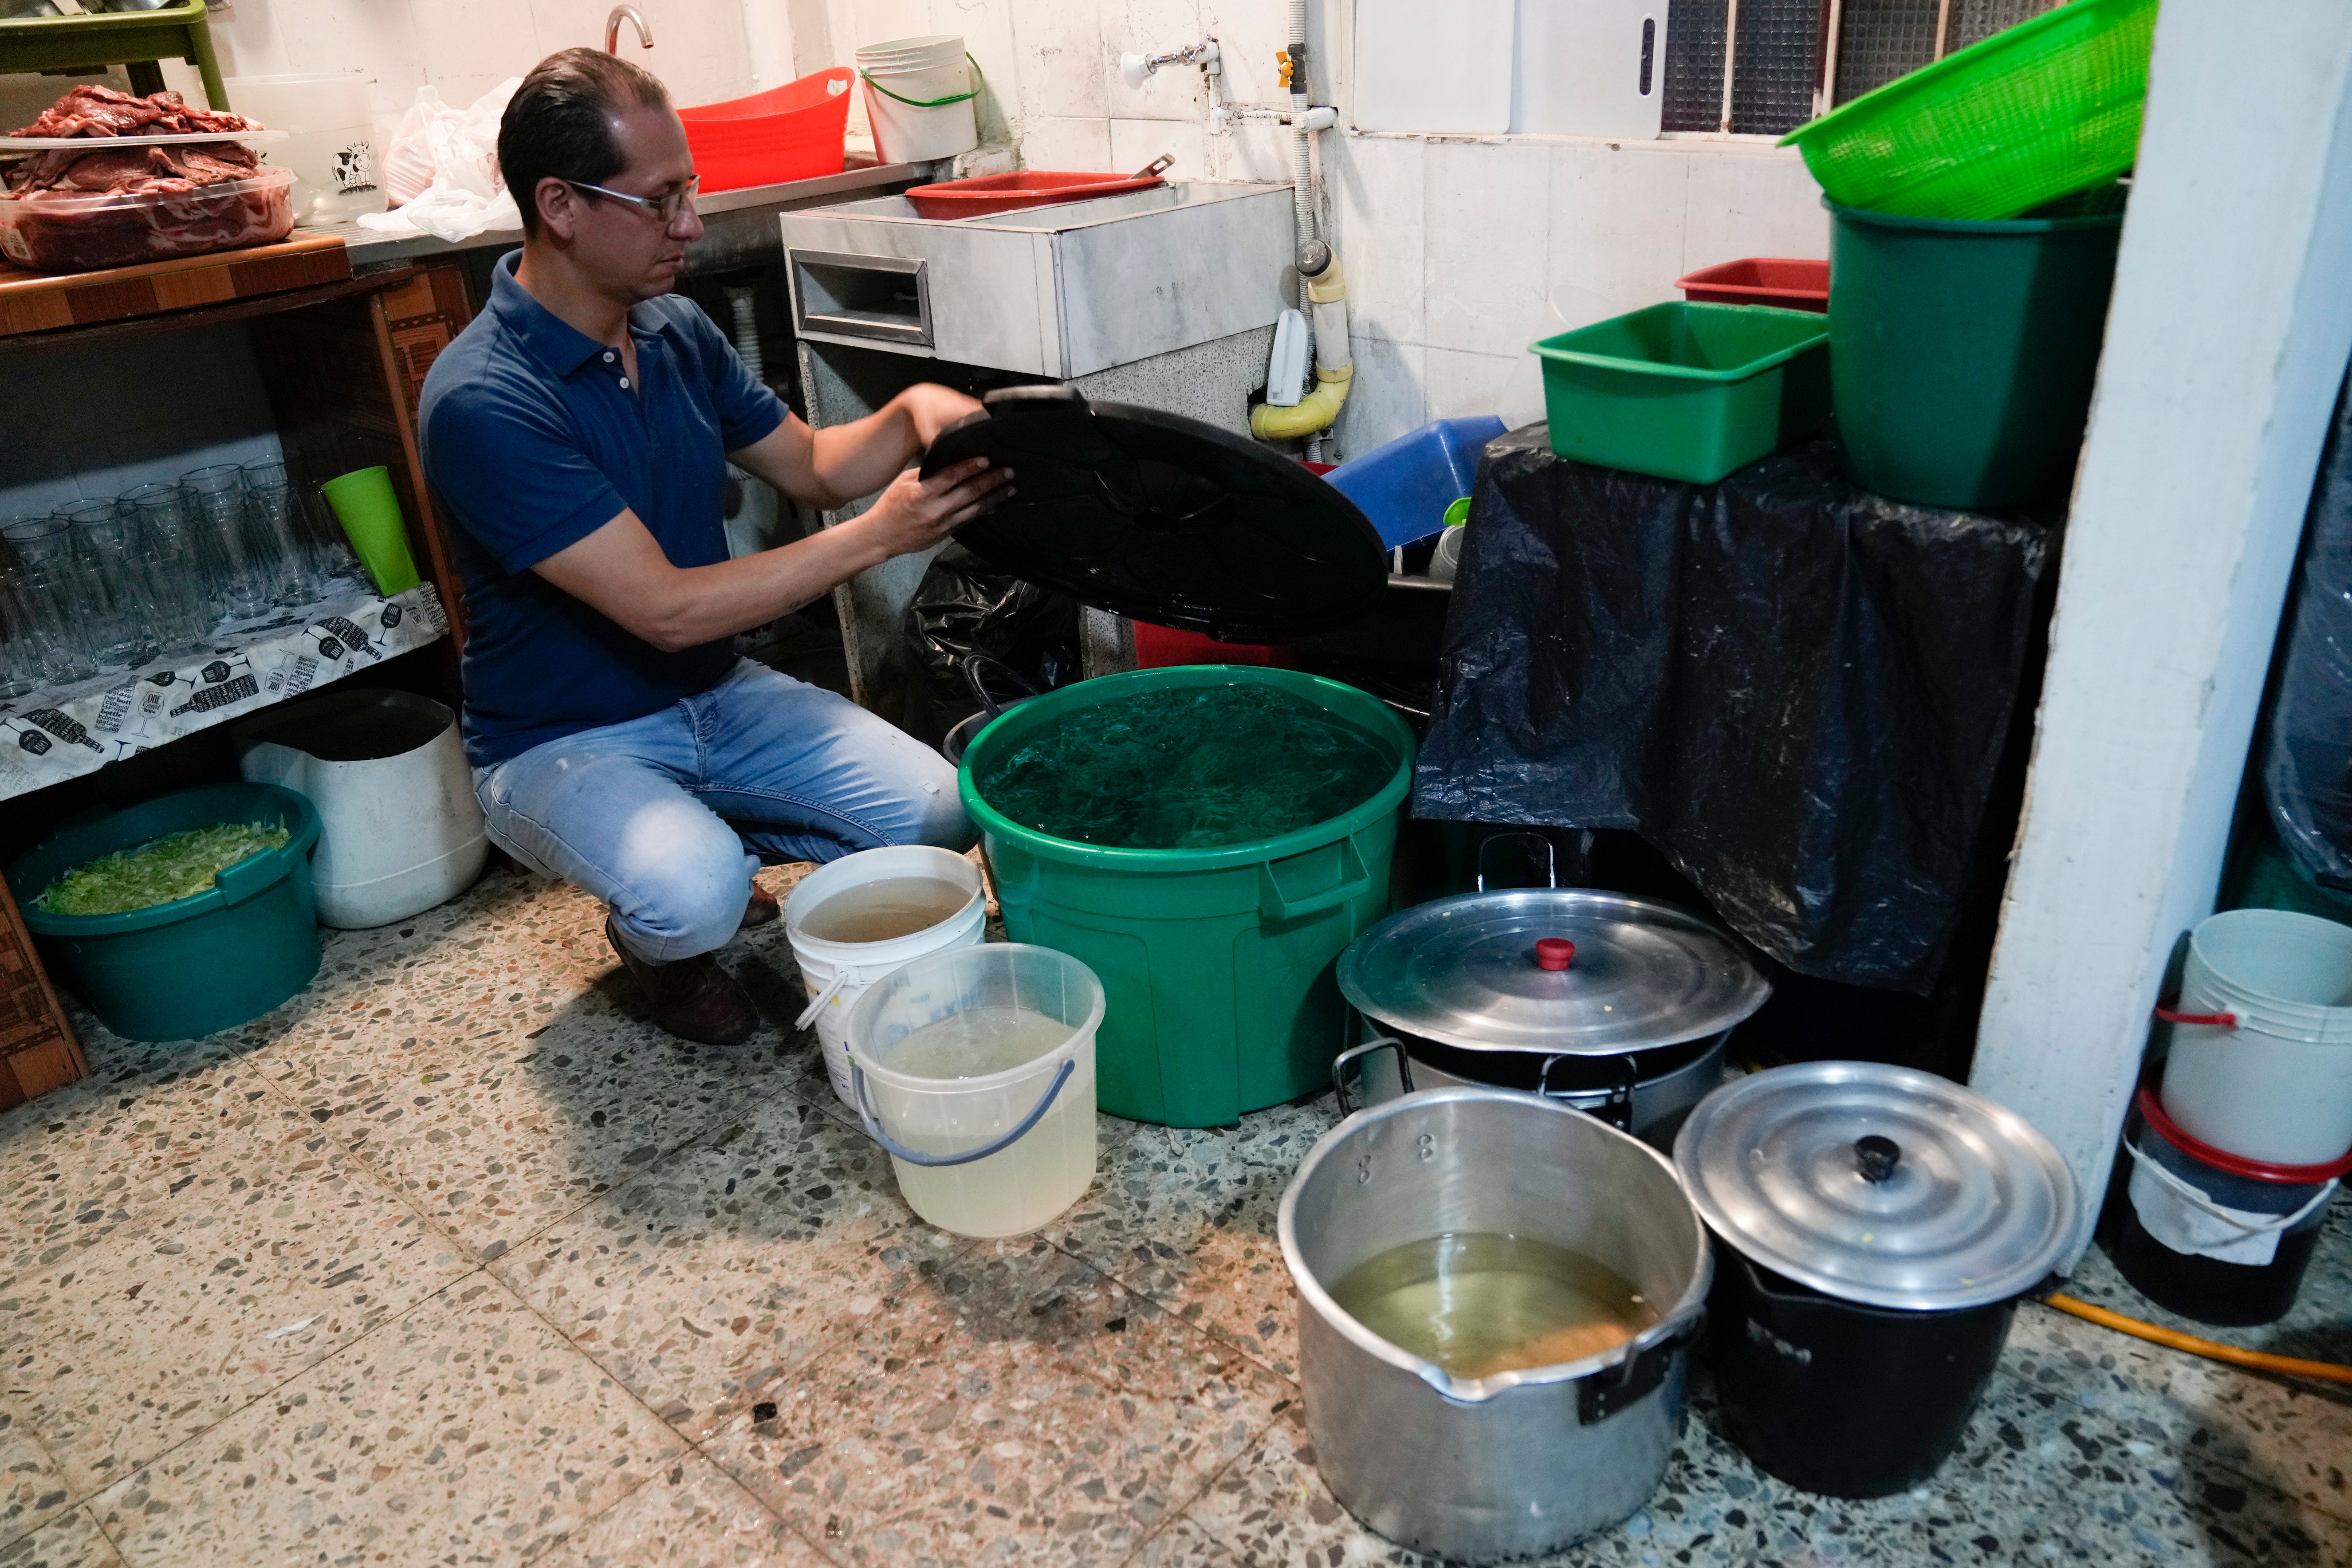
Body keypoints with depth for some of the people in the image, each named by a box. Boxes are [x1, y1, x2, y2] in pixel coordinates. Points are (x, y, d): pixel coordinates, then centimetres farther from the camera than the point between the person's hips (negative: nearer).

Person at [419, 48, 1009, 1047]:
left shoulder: (677, 332, -1)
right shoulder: (482, 402, -24)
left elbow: (812, 466, 11)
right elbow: (665, 609, -27)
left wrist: (910, 415, -11)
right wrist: (876, 536, -26)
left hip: (718, 696, 7)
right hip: (562, 742, -6)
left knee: (936, 815, -11)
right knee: (692, 899, -36)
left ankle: (705, 843, 16)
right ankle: (657, 944, 4)